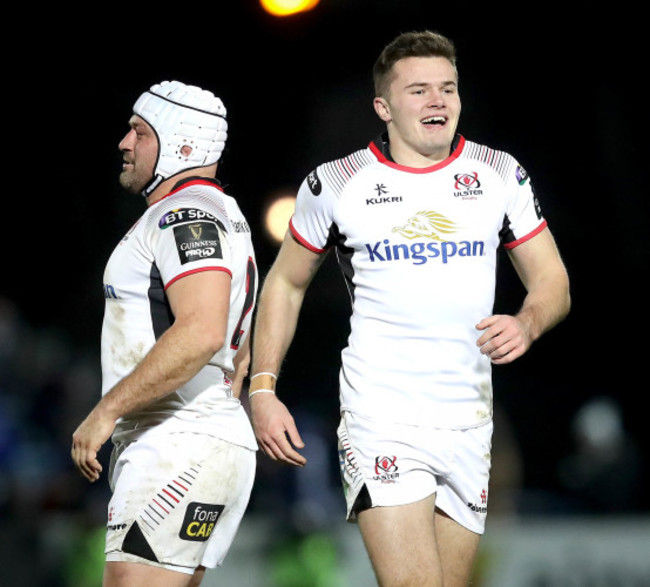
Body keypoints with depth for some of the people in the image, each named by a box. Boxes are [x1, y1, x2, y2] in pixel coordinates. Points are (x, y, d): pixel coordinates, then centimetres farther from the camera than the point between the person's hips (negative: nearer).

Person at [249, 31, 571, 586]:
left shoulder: (499, 174, 7)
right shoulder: (336, 184, 0)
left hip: (469, 428, 4)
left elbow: (552, 280, 10)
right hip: (381, 419, -4)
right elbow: (286, 282, 11)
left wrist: (525, 325, -13)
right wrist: (263, 388, 3)